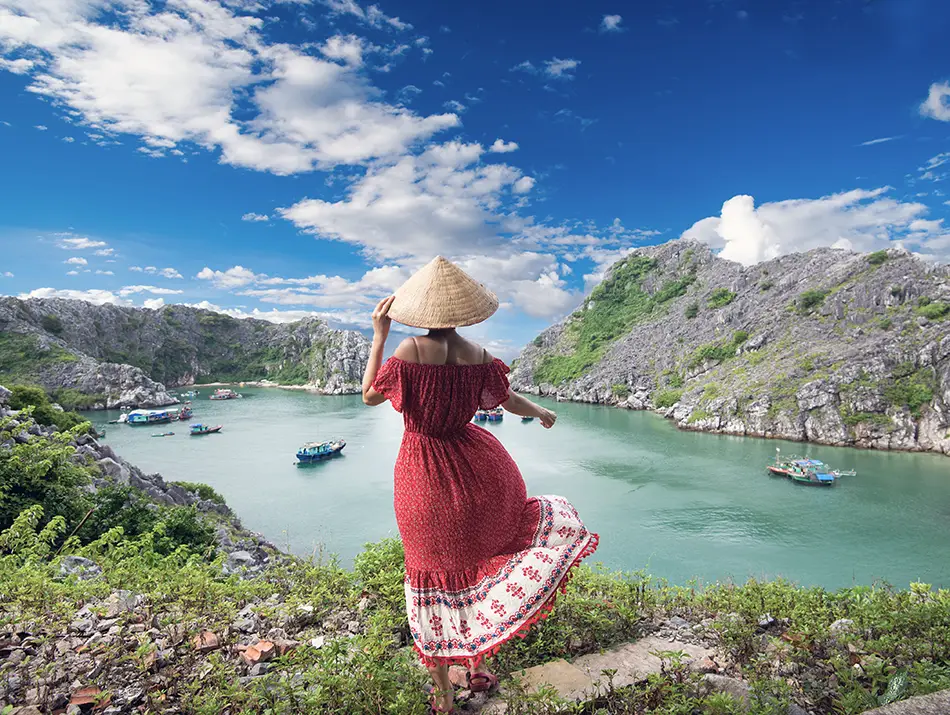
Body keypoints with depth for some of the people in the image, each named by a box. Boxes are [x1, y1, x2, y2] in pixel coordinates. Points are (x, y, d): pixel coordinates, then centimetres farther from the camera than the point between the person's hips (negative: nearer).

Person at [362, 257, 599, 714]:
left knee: (435, 578, 16)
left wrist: (378, 337, 0)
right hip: (475, 467, 1)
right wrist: (543, 413, 27)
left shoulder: (408, 353, -18)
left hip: (423, 477, -1)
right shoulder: (478, 357, -9)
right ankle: (478, 664, 31)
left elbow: (369, 396, -2)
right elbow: (513, 403, 7)